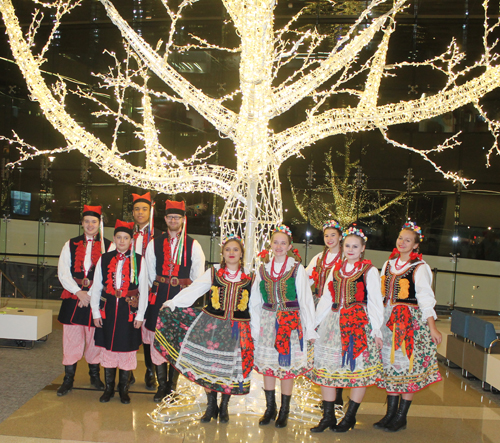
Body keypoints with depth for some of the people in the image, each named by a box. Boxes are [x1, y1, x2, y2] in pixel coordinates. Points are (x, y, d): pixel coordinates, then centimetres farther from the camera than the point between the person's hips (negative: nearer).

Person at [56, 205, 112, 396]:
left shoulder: (108, 246, 2)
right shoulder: (71, 245, 10)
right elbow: (63, 272, 3)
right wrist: (78, 291, -9)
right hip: (73, 298, 2)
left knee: (95, 337, 7)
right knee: (71, 338, 4)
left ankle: (94, 374, 24)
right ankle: (68, 378, 14)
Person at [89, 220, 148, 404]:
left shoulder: (138, 261, 0)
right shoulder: (104, 259, 4)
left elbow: (143, 290, 1)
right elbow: (96, 287, 7)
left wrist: (140, 315, -3)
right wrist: (96, 312, 2)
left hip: (129, 311, -2)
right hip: (108, 310, 2)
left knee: (127, 349, 5)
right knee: (108, 348, 9)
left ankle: (124, 389, 21)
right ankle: (109, 388, 24)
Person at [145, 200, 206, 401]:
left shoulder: (193, 245, 3)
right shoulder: (154, 244, 8)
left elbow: (198, 276, 5)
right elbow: (150, 272, 12)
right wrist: (156, 290, 7)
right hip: (159, 297, 2)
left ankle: (172, 385, 17)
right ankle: (162, 385, 18)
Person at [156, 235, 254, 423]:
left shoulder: (250, 278, 5)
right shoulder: (213, 273, 4)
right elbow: (192, 291, -1)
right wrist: (171, 303, -7)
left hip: (238, 329, 0)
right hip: (212, 324, 0)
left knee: (231, 368, 4)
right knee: (208, 365, 2)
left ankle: (224, 407, 25)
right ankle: (211, 406, 22)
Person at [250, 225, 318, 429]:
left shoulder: (297, 269, -1)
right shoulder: (263, 269, 7)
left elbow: (306, 300, -1)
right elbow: (255, 302, 10)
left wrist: (309, 330, -4)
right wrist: (255, 328, 5)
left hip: (291, 323, -3)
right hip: (267, 323, 3)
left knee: (288, 367, 3)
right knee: (267, 367, 8)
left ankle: (284, 412, 18)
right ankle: (270, 408, 24)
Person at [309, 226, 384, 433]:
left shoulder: (369, 270, -1)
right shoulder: (336, 269, 12)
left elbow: (375, 302, -3)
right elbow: (326, 298, 13)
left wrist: (376, 330, -8)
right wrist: (314, 323, 9)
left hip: (360, 323, -4)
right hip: (334, 323, 5)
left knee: (358, 369, 0)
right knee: (326, 368, 4)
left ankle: (350, 417, 15)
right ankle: (328, 416, 14)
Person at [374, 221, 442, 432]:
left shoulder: (419, 268, -8)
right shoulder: (389, 264, 10)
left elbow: (426, 299, -11)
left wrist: (432, 328, -14)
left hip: (411, 321, -6)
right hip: (388, 320, 6)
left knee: (408, 365, 0)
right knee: (390, 364, 9)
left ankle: (401, 417, 11)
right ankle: (390, 413, 19)